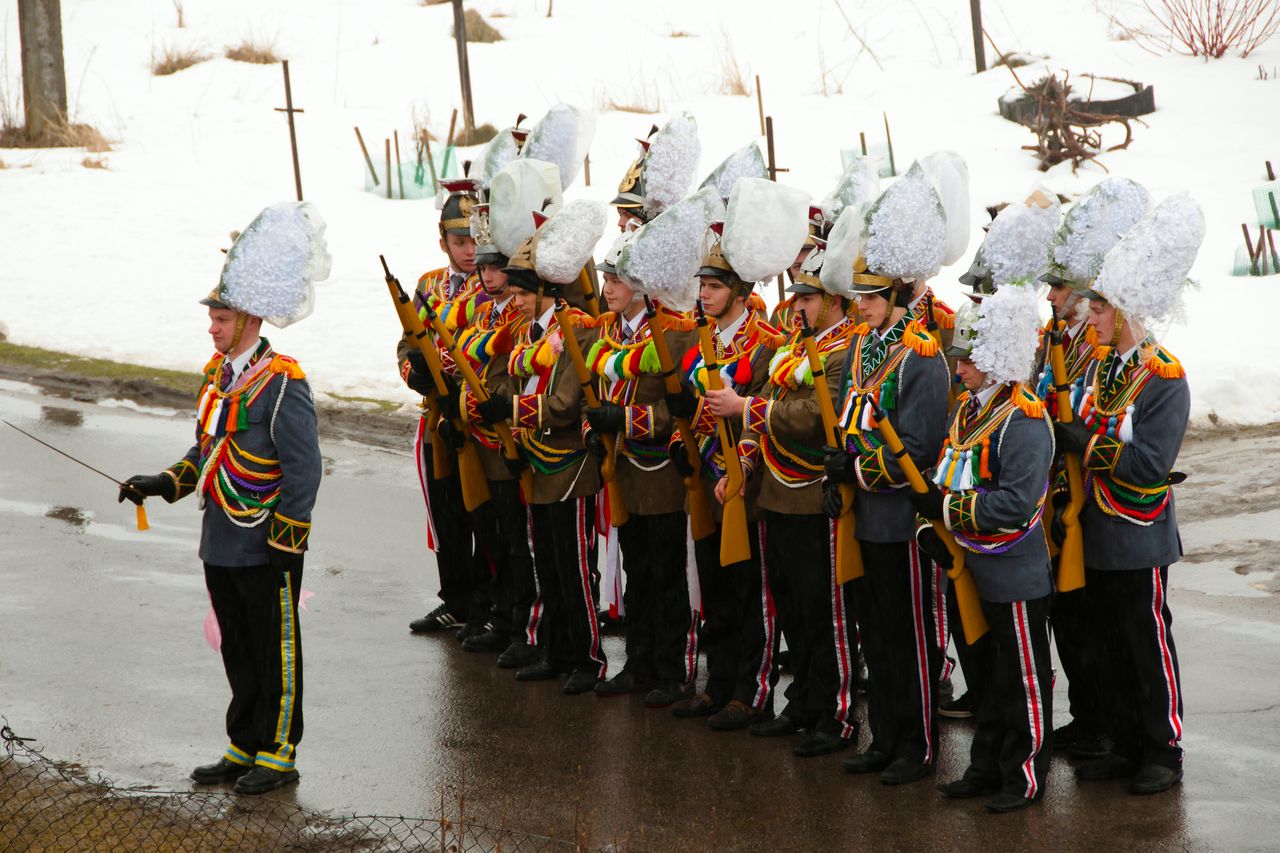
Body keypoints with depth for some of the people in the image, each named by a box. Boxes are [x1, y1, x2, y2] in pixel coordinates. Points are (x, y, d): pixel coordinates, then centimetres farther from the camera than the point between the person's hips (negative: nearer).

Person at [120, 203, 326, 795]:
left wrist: (283, 546, -18)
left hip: (267, 549, -8)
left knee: (275, 651, 3)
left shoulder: (282, 384, -17)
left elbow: (304, 471, -17)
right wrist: (164, 484, 5)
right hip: (221, 544, 8)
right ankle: (244, 746, 26)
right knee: (238, 650, 16)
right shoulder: (218, 373, 9)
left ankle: (278, 754, 13)